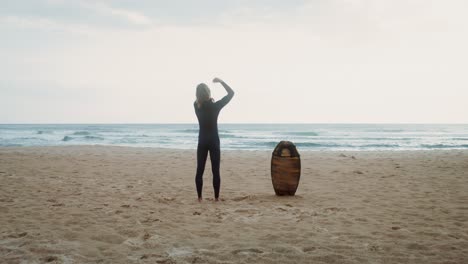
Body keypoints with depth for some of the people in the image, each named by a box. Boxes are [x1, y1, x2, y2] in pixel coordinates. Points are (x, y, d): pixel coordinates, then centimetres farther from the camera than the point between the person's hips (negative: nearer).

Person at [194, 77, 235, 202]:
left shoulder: (196, 106, -5)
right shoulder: (215, 106, -14)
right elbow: (231, 93, -4)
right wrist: (221, 81, 1)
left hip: (202, 142, 3)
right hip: (214, 142, -2)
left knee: (199, 171, 5)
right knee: (215, 171, 3)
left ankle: (199, 198, 4)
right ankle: (216, 197, 4)